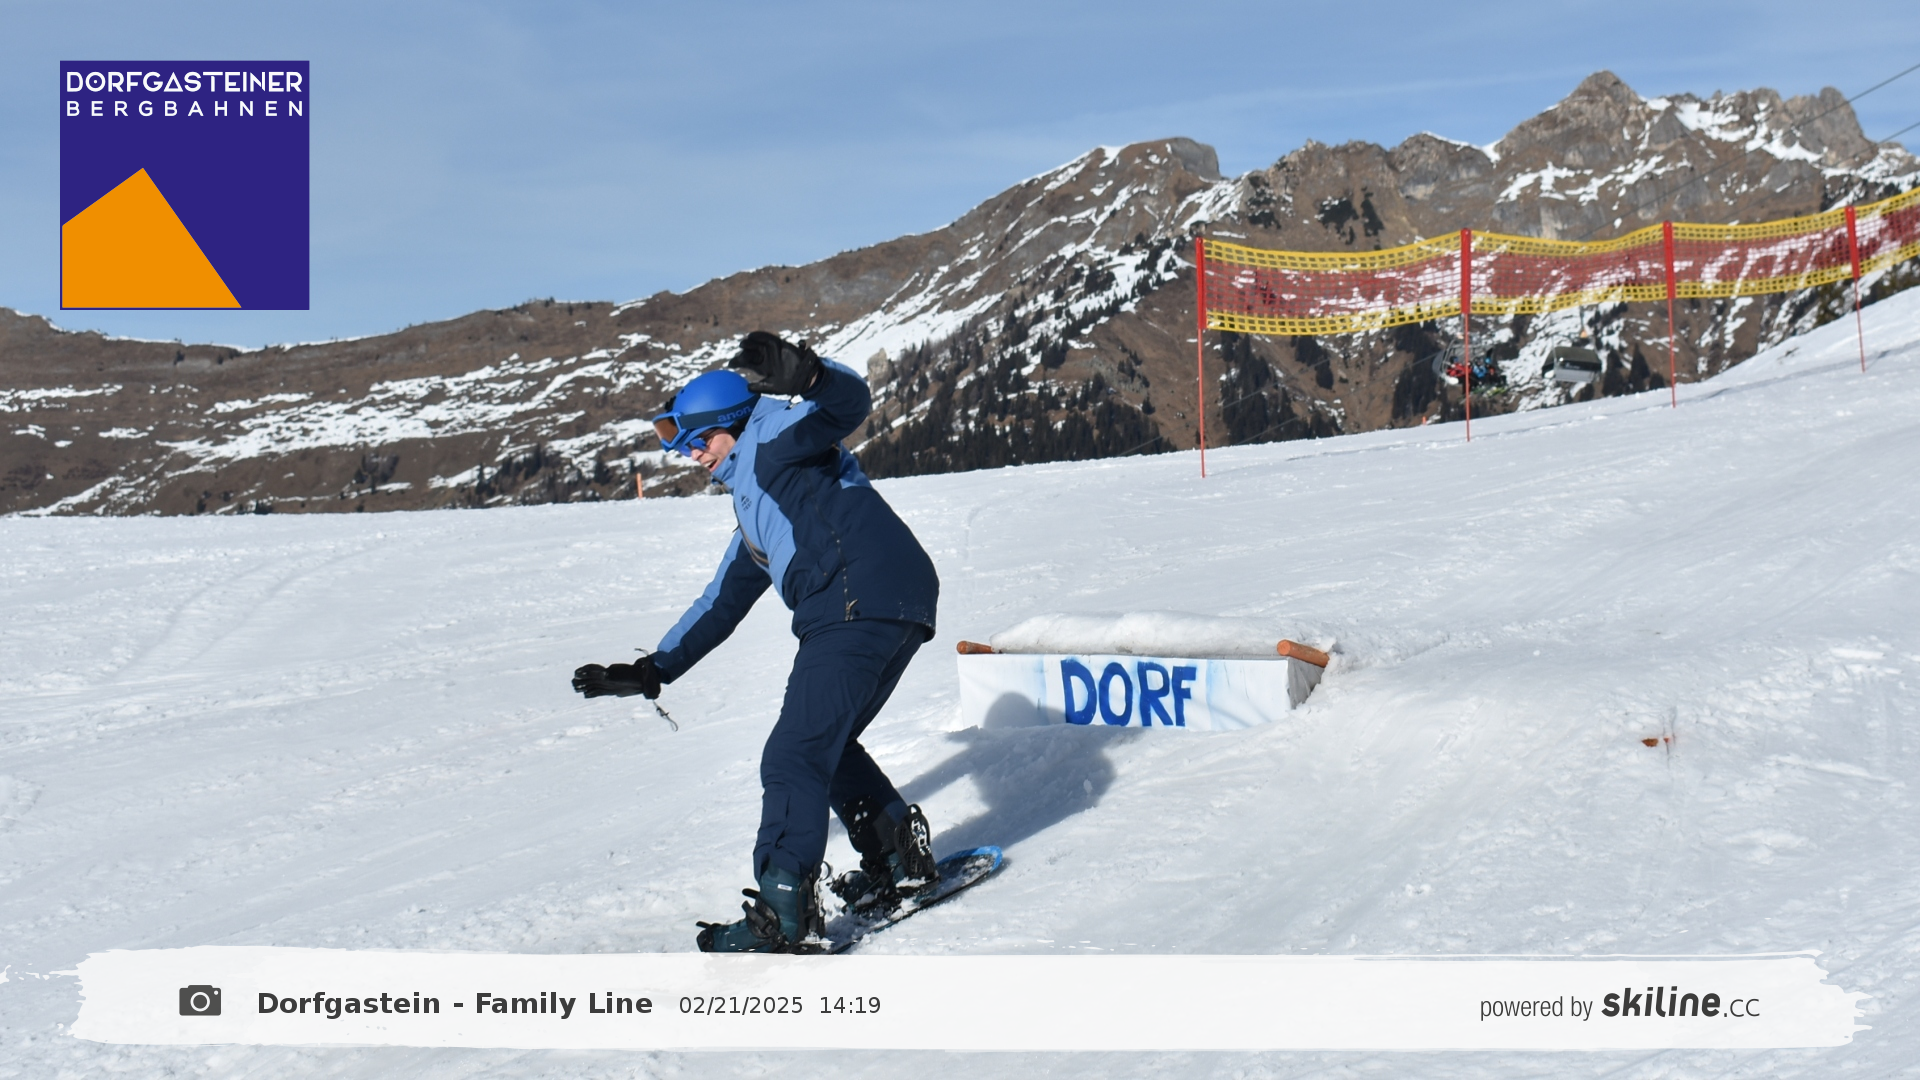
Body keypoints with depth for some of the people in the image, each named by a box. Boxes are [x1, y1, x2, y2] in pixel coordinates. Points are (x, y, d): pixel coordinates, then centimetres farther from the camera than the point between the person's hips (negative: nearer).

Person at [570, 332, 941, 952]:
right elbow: (720, 605, 38)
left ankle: (783, 912, -11)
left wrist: (799, 376, -31)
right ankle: (902, 859, 28)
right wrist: (650, 672, 35)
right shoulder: (753, 518, 34)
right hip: (896, 615, 10)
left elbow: (849, 402, -10)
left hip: (861, 602, -10)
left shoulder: (769, 435, 9)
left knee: (794, 758, -10)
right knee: (826, 747, 23)